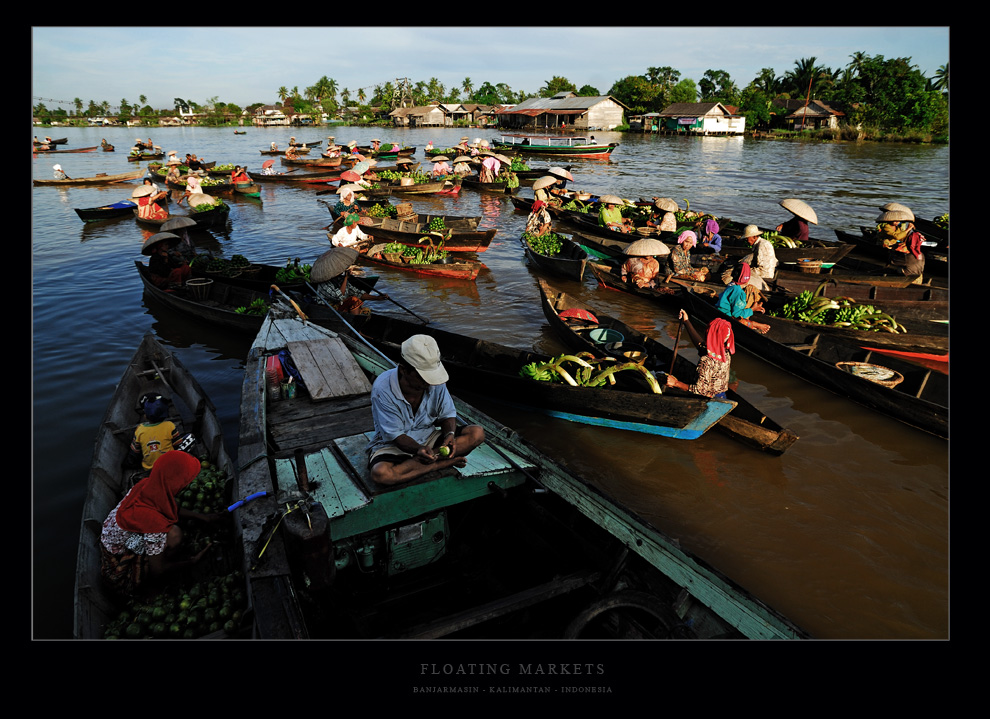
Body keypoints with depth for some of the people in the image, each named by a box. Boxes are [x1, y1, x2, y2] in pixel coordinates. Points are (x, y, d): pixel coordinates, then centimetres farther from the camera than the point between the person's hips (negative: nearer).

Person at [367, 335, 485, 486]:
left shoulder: (435, 382, -12)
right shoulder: (382, 389, -25)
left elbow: (448, 415, 1)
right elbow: (395, 435, -21)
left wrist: (450, 434, -23)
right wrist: (418, 449, -41)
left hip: (428, 439, 4)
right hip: (393, 445, -4)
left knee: (477, 433, -17)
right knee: (380, 473, -39)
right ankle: (442, 464, -21)